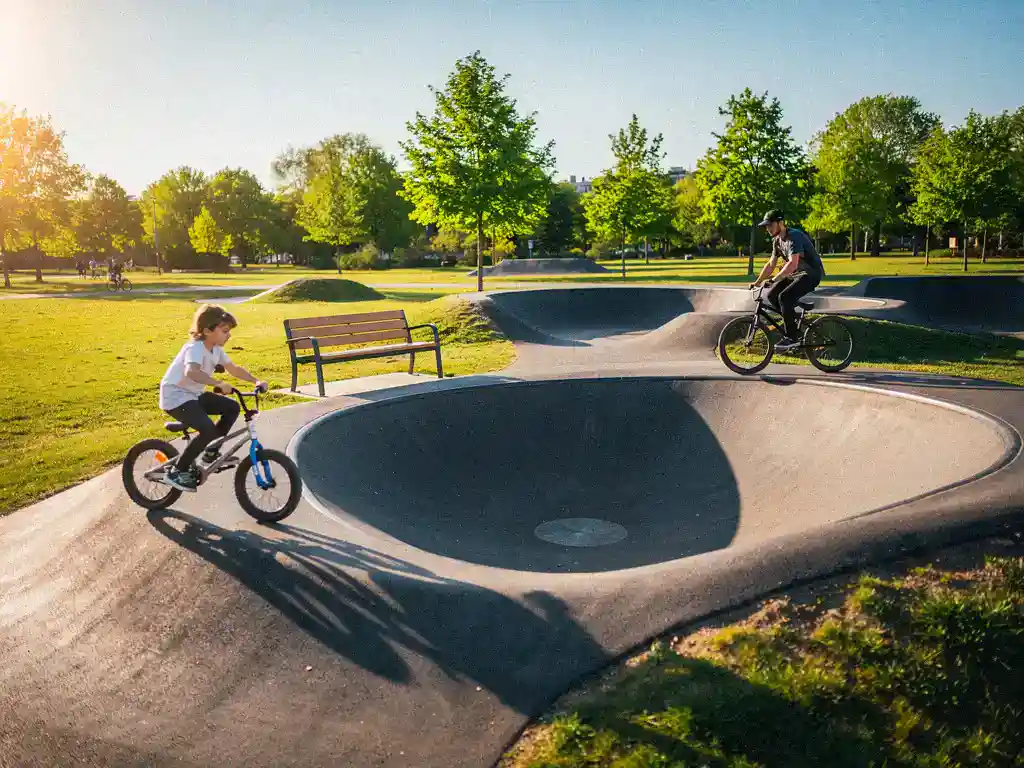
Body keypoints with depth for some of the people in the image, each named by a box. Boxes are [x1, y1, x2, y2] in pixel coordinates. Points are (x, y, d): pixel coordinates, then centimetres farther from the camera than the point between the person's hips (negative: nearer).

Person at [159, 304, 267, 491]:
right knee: (208, 429, -27)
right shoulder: (195, 348, -25)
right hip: (175, 396, -9)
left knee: (232, 408, 2)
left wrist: (256, 381, -4)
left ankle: (211, 452, 14)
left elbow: (234, 369, 10)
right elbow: (191, 372, -45)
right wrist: (219, 384, -54)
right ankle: (178, 471, -10)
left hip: (194, 394, 9)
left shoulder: (216, 349, 3)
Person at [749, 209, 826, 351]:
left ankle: (791, 338, -19)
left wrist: (774, 279, -40)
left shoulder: (794, 236, -23)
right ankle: (794, 321, 11)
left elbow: (792, 263, -35)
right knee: (771, 295, -4)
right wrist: (757, 282, 6)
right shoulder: (777, 240, 6)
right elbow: (771, 264, 12)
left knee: (784, 297, -26)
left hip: (811, 274, -9)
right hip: (796, 274, 9)